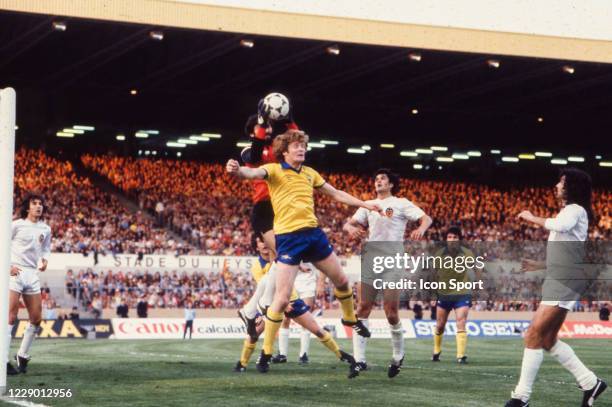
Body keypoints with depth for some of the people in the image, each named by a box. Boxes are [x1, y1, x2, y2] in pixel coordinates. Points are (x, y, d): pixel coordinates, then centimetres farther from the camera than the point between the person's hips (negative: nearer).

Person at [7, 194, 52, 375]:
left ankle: (22, 355, 21)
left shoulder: (45, 229, 10)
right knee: (11, 317, -10)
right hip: (15, 272, -6)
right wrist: (8, 265, -12)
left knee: (36, 319, 6)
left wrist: (45, 260, 0)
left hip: (33, 274, 6)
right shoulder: (17, 225, -4)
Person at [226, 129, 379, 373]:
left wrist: (364, 204, 28)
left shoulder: (310, 173, 13)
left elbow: (336, 194, 27)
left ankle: (351, 319, 47)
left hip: (313, 233, 6)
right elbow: (253, 173, -27)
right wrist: (237, 171, -50)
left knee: (341, 280, 17)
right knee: (282, 298, -11)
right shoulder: (274, 170, -4)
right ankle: (266, 354, 0)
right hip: (288, 238, -6)